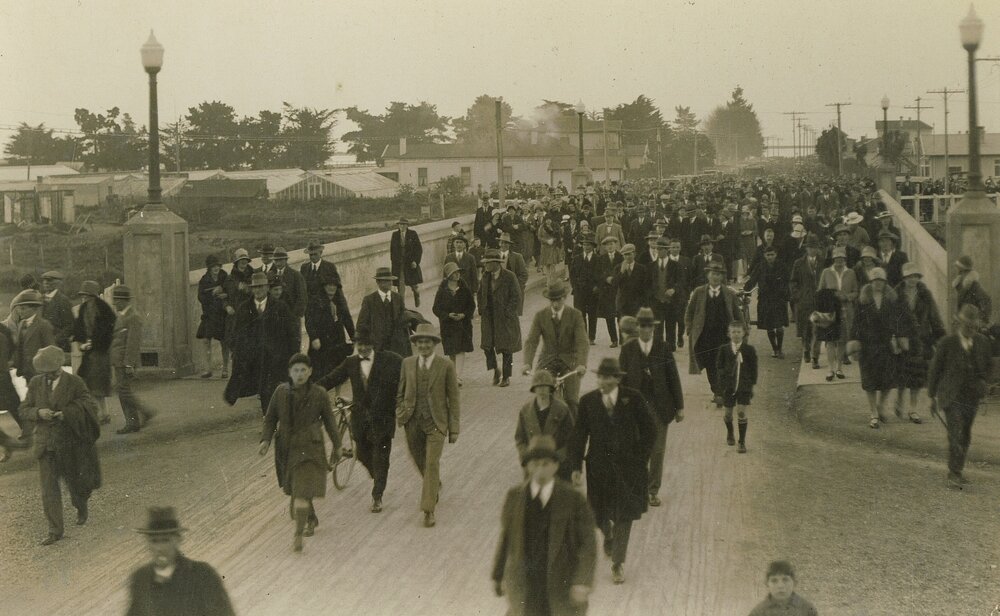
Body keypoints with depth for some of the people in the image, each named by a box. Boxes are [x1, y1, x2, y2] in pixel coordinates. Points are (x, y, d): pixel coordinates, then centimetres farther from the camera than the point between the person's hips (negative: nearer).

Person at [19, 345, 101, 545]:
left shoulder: (74, 382, -8)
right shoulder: (36, 383, 2)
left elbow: (90, 406, -12)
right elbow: (24, 409, 5)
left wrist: (67, 414, -26)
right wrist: (38, 412, -17)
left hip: (69, 443, -2)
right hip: (46, 444, 2)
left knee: (74, 480, 14)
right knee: (48, 487, -2)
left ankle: (82, 508, 46)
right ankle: (55, 530, 4)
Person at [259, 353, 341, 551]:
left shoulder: (319, 394, -7)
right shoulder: (281, 392, -2)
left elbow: (329, 421, 4)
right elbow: (270, 418, 5)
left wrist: (337, 446, 11)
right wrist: (265, 440, -10)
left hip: (309, 449, -4)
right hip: (286, 448, 4)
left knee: (302, 492, -13)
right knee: (295, 489, 20)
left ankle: (298, 535, -12)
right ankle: (311, 520, 45)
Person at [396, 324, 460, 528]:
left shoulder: (446, 366, -5)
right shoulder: (407, 364, 4)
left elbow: (453, 398, -2)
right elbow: (400, 392, 13)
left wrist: (454, 428, -4)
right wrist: (399, 413, -3)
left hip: (436, 422, -4)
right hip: (413, 423, 4)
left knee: (432, 464, -12)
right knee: (420, 462, 16)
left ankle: (429, 510, -7)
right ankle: (435, 487, 46)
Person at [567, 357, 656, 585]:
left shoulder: (632, 398, -7)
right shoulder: (588, 401, -4)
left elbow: (649, 429, 1)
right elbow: (578, 435, -1)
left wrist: (642, 457, -4)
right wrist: (576, 466, -5)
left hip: (627, 465, -1)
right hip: (600, 466, 1)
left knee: (624, 515, -1)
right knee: (600, 514, 12)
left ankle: (618, 563, 10)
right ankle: (609, 537, 47)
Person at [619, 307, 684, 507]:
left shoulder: (663, 348, -1)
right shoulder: (628, 349, 0)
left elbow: (673, 377, 2)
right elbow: (622, 378, 2)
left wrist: (679, 406, 1)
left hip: (659, 406, 0)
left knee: (658, 450, 3)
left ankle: (654, 491, 14)